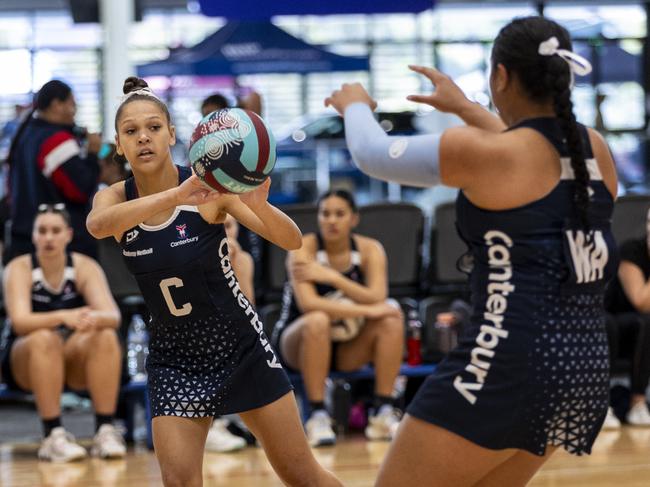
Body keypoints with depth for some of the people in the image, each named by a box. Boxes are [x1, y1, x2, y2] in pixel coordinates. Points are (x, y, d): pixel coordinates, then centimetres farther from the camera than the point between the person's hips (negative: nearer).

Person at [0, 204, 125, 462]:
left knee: (106, 337, -28)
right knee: (45, 339, -35)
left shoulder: (85, 267, -6)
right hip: (23, 363, -2)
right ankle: (53, 436, -35)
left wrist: (96, 318, -44)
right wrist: (63, 317, -44)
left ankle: (105, 431, -29)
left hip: (75, 360, 2)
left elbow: (113, 315, -19)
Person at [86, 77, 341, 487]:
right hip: (174, 360, 2)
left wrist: (259, 204, -42)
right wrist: (176, 196, -47)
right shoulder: (116, 198, -7)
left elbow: (291, 241, -19)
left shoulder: (208, 186, -14)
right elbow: (98, 224, -32)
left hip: (241, 348, -2)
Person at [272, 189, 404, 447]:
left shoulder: (370, 249, -5)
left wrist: (332, 277, -27)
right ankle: (318, 416, -30)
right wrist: (366, 311, -31)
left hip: (348, 349, 4)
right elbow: (308, 303, -30)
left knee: (391, 318, -21)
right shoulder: (303, 249, -15)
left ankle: (383, 413, -20)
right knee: (318, 321, -36)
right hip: (296, 343, -3)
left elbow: (377, 299, -20)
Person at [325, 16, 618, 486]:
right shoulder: (596, 150, 8)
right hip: (585, 367, 8)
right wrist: (466, 109, 40)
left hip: (510, 366, -7)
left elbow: (374, 154, 5)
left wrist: (355, 106, 25)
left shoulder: (478, 153, -11)